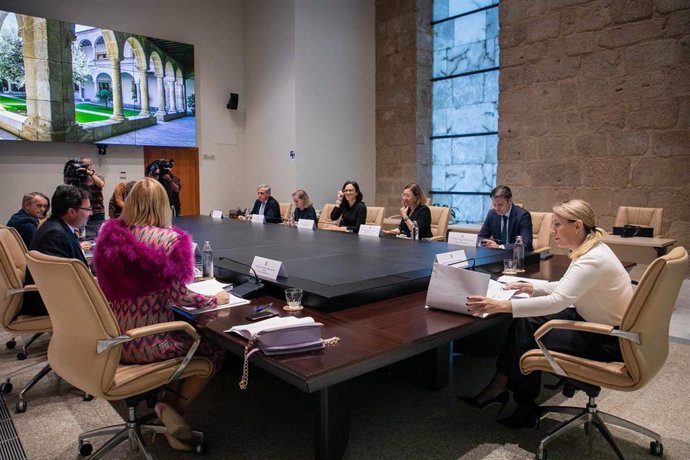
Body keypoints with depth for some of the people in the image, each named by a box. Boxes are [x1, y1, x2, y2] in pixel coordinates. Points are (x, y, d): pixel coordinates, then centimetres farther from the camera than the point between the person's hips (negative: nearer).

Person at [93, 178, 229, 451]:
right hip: (147, 343, -6)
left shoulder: (110, 235, 1)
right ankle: (176, 407, 0)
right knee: (213, 352, 17)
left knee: (193, 339, 30)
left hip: (112, 340, 7)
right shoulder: (169, 240, -16)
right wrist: (215, 299, 0)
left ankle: (169, 406, 17)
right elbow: (178, 297, -17)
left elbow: (121, 286, 10)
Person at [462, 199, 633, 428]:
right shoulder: (588, 250, 2)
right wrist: (531, 287, -1)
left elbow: (558, 301, -40)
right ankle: (499, 387, 1)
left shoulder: (593, 260, -29)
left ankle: (525, 407, 13)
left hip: (608, 340, -9)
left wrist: (501, 306, -45)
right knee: (525, 322, -4)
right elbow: (564, 287, 15)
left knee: (529, 340, -10)